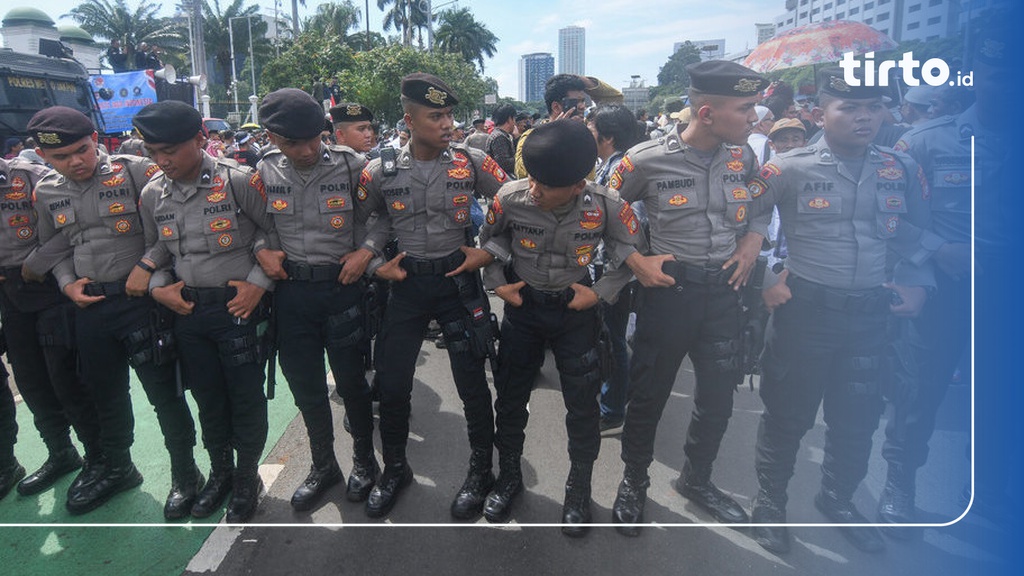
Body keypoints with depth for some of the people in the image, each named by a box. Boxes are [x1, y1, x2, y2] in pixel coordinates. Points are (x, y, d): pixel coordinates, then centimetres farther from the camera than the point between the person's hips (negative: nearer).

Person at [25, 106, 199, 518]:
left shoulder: (134, 171, -9)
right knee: (105, 392, 19)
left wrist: (146, 266, -18)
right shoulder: (46, 193, 9)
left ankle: (184, 474, 18)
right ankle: (115, 467, 41)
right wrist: (67, 283, 3)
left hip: (140, 299, -5)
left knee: (163, 391, 1)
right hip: (89, 306, 6)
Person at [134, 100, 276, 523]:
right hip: (187, 310, 5)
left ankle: (247, 478, 27)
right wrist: (158, 286, 2)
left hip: (238, 304, -5)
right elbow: (155, 251, 18)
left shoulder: (239, 182, -12)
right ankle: (220, 472, 37)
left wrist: (258, 283, -13)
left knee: (246, 397, 5)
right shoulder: (152, 194, 5)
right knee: (207, 398, 16)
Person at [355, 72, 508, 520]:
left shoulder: (471, 162, -6)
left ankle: (481, 471, 26)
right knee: (392, 383, 7)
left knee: (471, 381, 4)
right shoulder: (380, 171, -3)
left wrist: (488, 250, -6)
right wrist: (376, 264, 0)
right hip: (407, 283, 2)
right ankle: (394, 469, 31)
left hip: (458, 279, -1)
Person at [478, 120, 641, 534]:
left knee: (583, 403, 5)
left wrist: (601, 293, -11)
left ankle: (579, 488, 28)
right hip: (522, 303, 1)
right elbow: (488, 240, 2)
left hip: (576, 309, -1)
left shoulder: (606, 207, -23)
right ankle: (509, 474, 33)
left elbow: (634, 255, -5)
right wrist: (497, 283, -4)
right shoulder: (511, 197, -20)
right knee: (510, 394, 10)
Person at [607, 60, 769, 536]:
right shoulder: (647, 160, -14)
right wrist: (635, 262, -10)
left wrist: (752, 241, 5)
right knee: (649, 394, 9)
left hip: (724, 290, 5)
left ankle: (696, 480, 40)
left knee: (719, 397, 15)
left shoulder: (743, 155, 0)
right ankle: (634, 479, 34)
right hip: (669, 289, -4)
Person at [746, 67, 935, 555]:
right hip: (804, 310, -4)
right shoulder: (790, 169, -10)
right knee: (788, 413, 8)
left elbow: (913, 235, 17)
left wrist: (914, 282, 5)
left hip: (870, 313, 5)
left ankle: (837, 498, 41)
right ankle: (770, 501, 29)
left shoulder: (902, 170, 3)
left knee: (858, 417, 17)